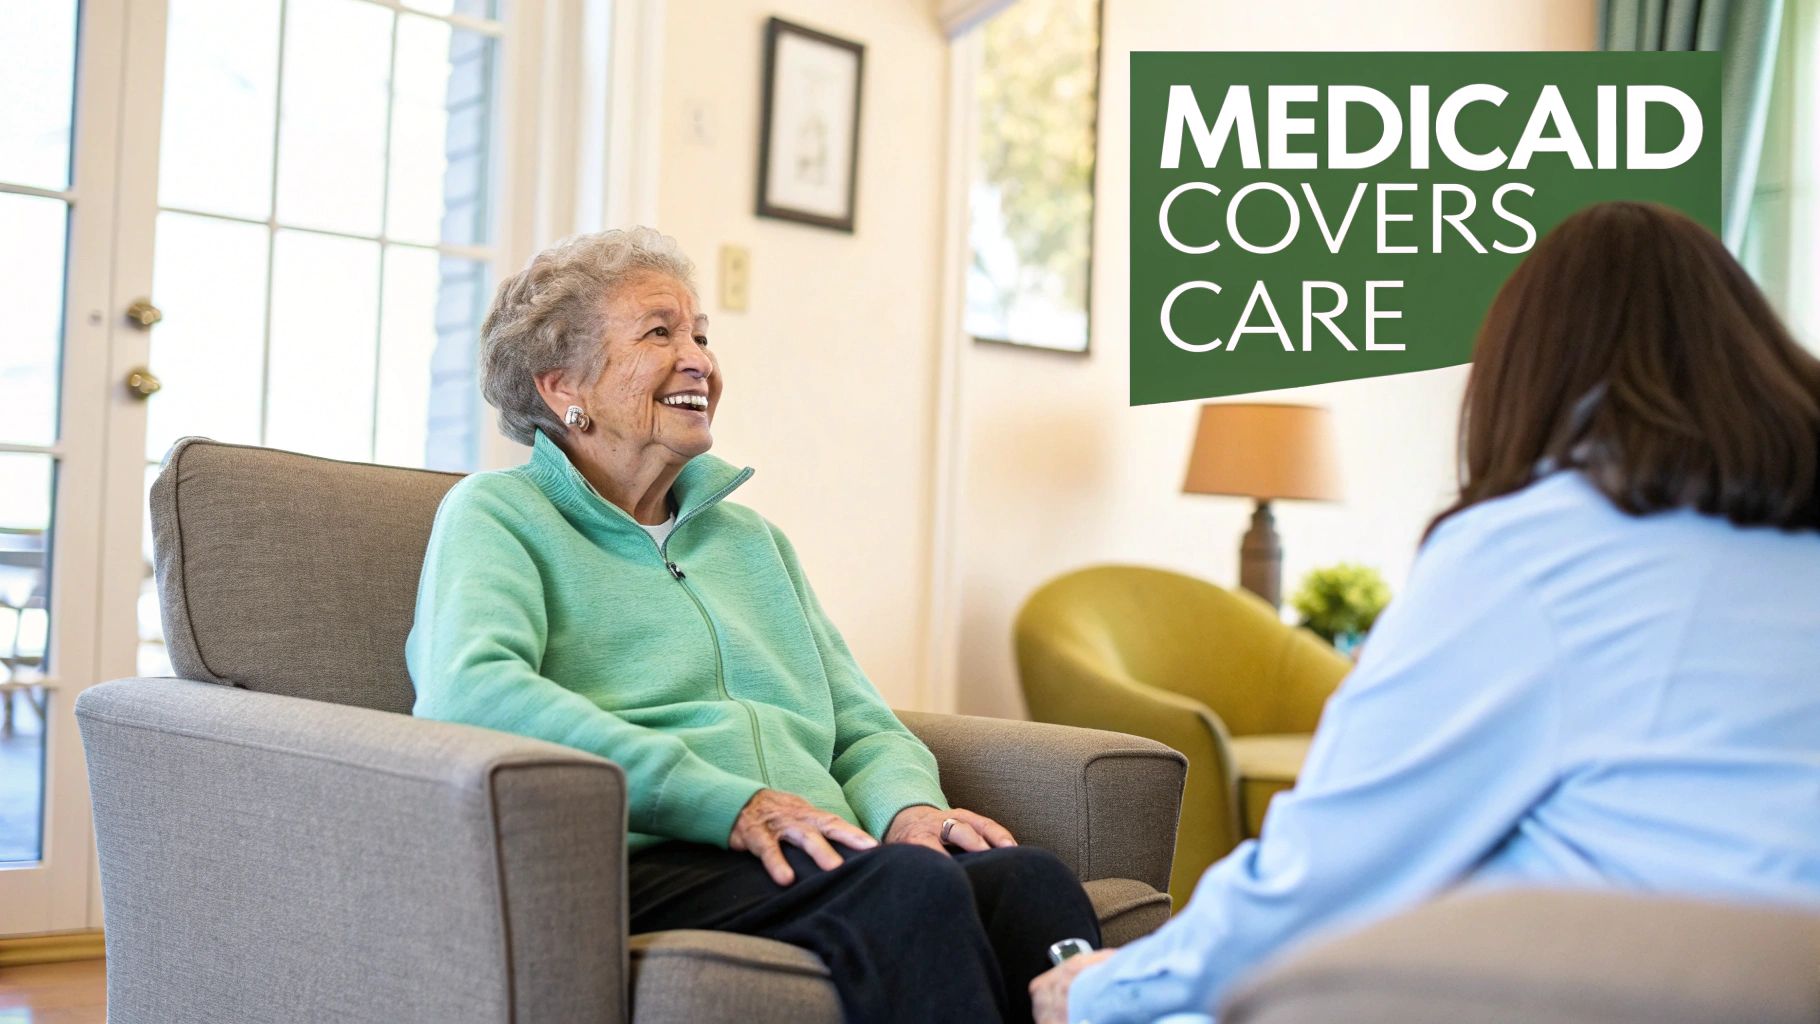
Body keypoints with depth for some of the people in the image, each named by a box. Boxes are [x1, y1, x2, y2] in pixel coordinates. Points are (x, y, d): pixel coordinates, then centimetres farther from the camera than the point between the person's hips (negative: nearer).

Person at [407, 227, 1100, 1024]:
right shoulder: (497, 514, 10)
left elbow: (865, 729, 24)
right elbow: (471, 690, -12)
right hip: (638, 866, -5)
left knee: (1031, 879, -27)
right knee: (912, 885, -34)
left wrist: (908, 807, -2)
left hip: (819, 862, 6)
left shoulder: (752, 539, 29)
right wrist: (730, 802, -19)